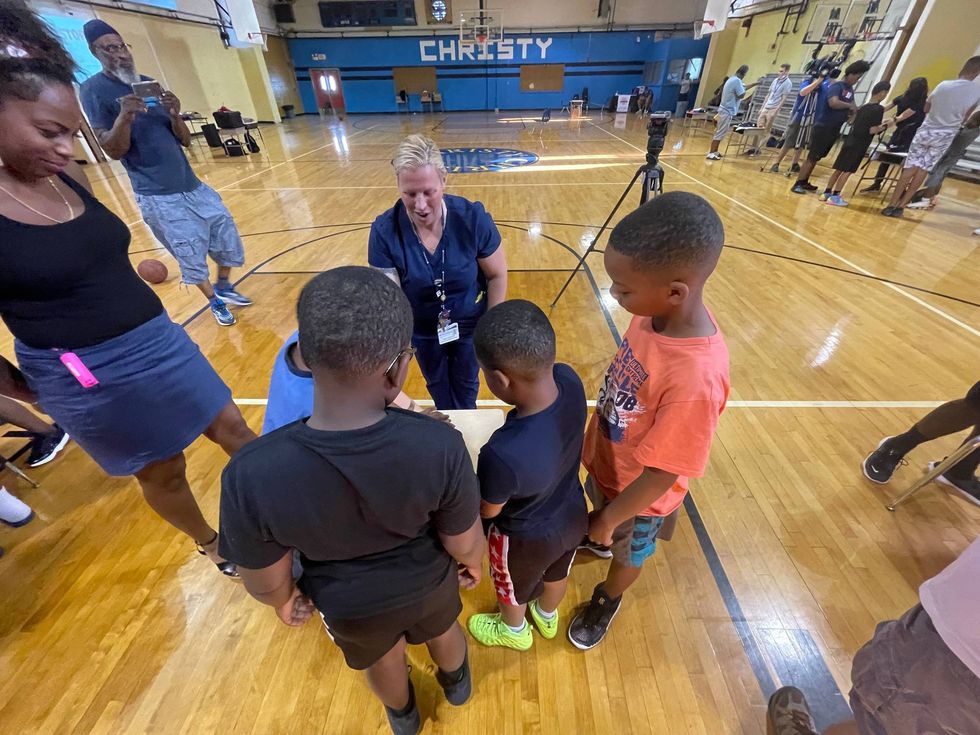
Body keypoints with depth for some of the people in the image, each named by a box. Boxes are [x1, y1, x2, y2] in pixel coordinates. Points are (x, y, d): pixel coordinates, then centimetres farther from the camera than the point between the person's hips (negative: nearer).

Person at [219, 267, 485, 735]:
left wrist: (284, 601, 7)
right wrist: (473, 564, 5)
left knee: (383, 661, 35)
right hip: (427, 582, 0)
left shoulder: (252, 474, -36)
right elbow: (464, 542, -18)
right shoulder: (439, 445, -36)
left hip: (349, 606, 1)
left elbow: (265, 582, -17)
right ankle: (457, 683, 69)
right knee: (443, 631, 36)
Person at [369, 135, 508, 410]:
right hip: (422, 330, 1)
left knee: (466, 386, 23)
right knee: (438, 388, 27)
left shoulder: (473, 218, -26)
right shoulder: (384, 231, -25)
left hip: (469, 325, -1)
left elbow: (497, 275, -13)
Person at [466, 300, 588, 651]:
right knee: (557, 573, 36)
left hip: (527, 538, -5)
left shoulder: (503, 453, -45)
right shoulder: (570, 381, -29)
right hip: (573, 515, 6)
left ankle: (514, 631, 64)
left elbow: (487, 510, -21)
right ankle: (547, 617, 69)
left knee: (512, 587, 31)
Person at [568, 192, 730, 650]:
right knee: (595, 511, 35)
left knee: (627, 551, 27)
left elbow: (662, 474, -29)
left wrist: (610, 519, -12)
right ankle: (596, 539, 69)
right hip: (607, 459, 6)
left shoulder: (697, 378, -41)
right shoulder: (657, 311, -19)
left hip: (637, 493, -5)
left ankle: (607, 601, 58)